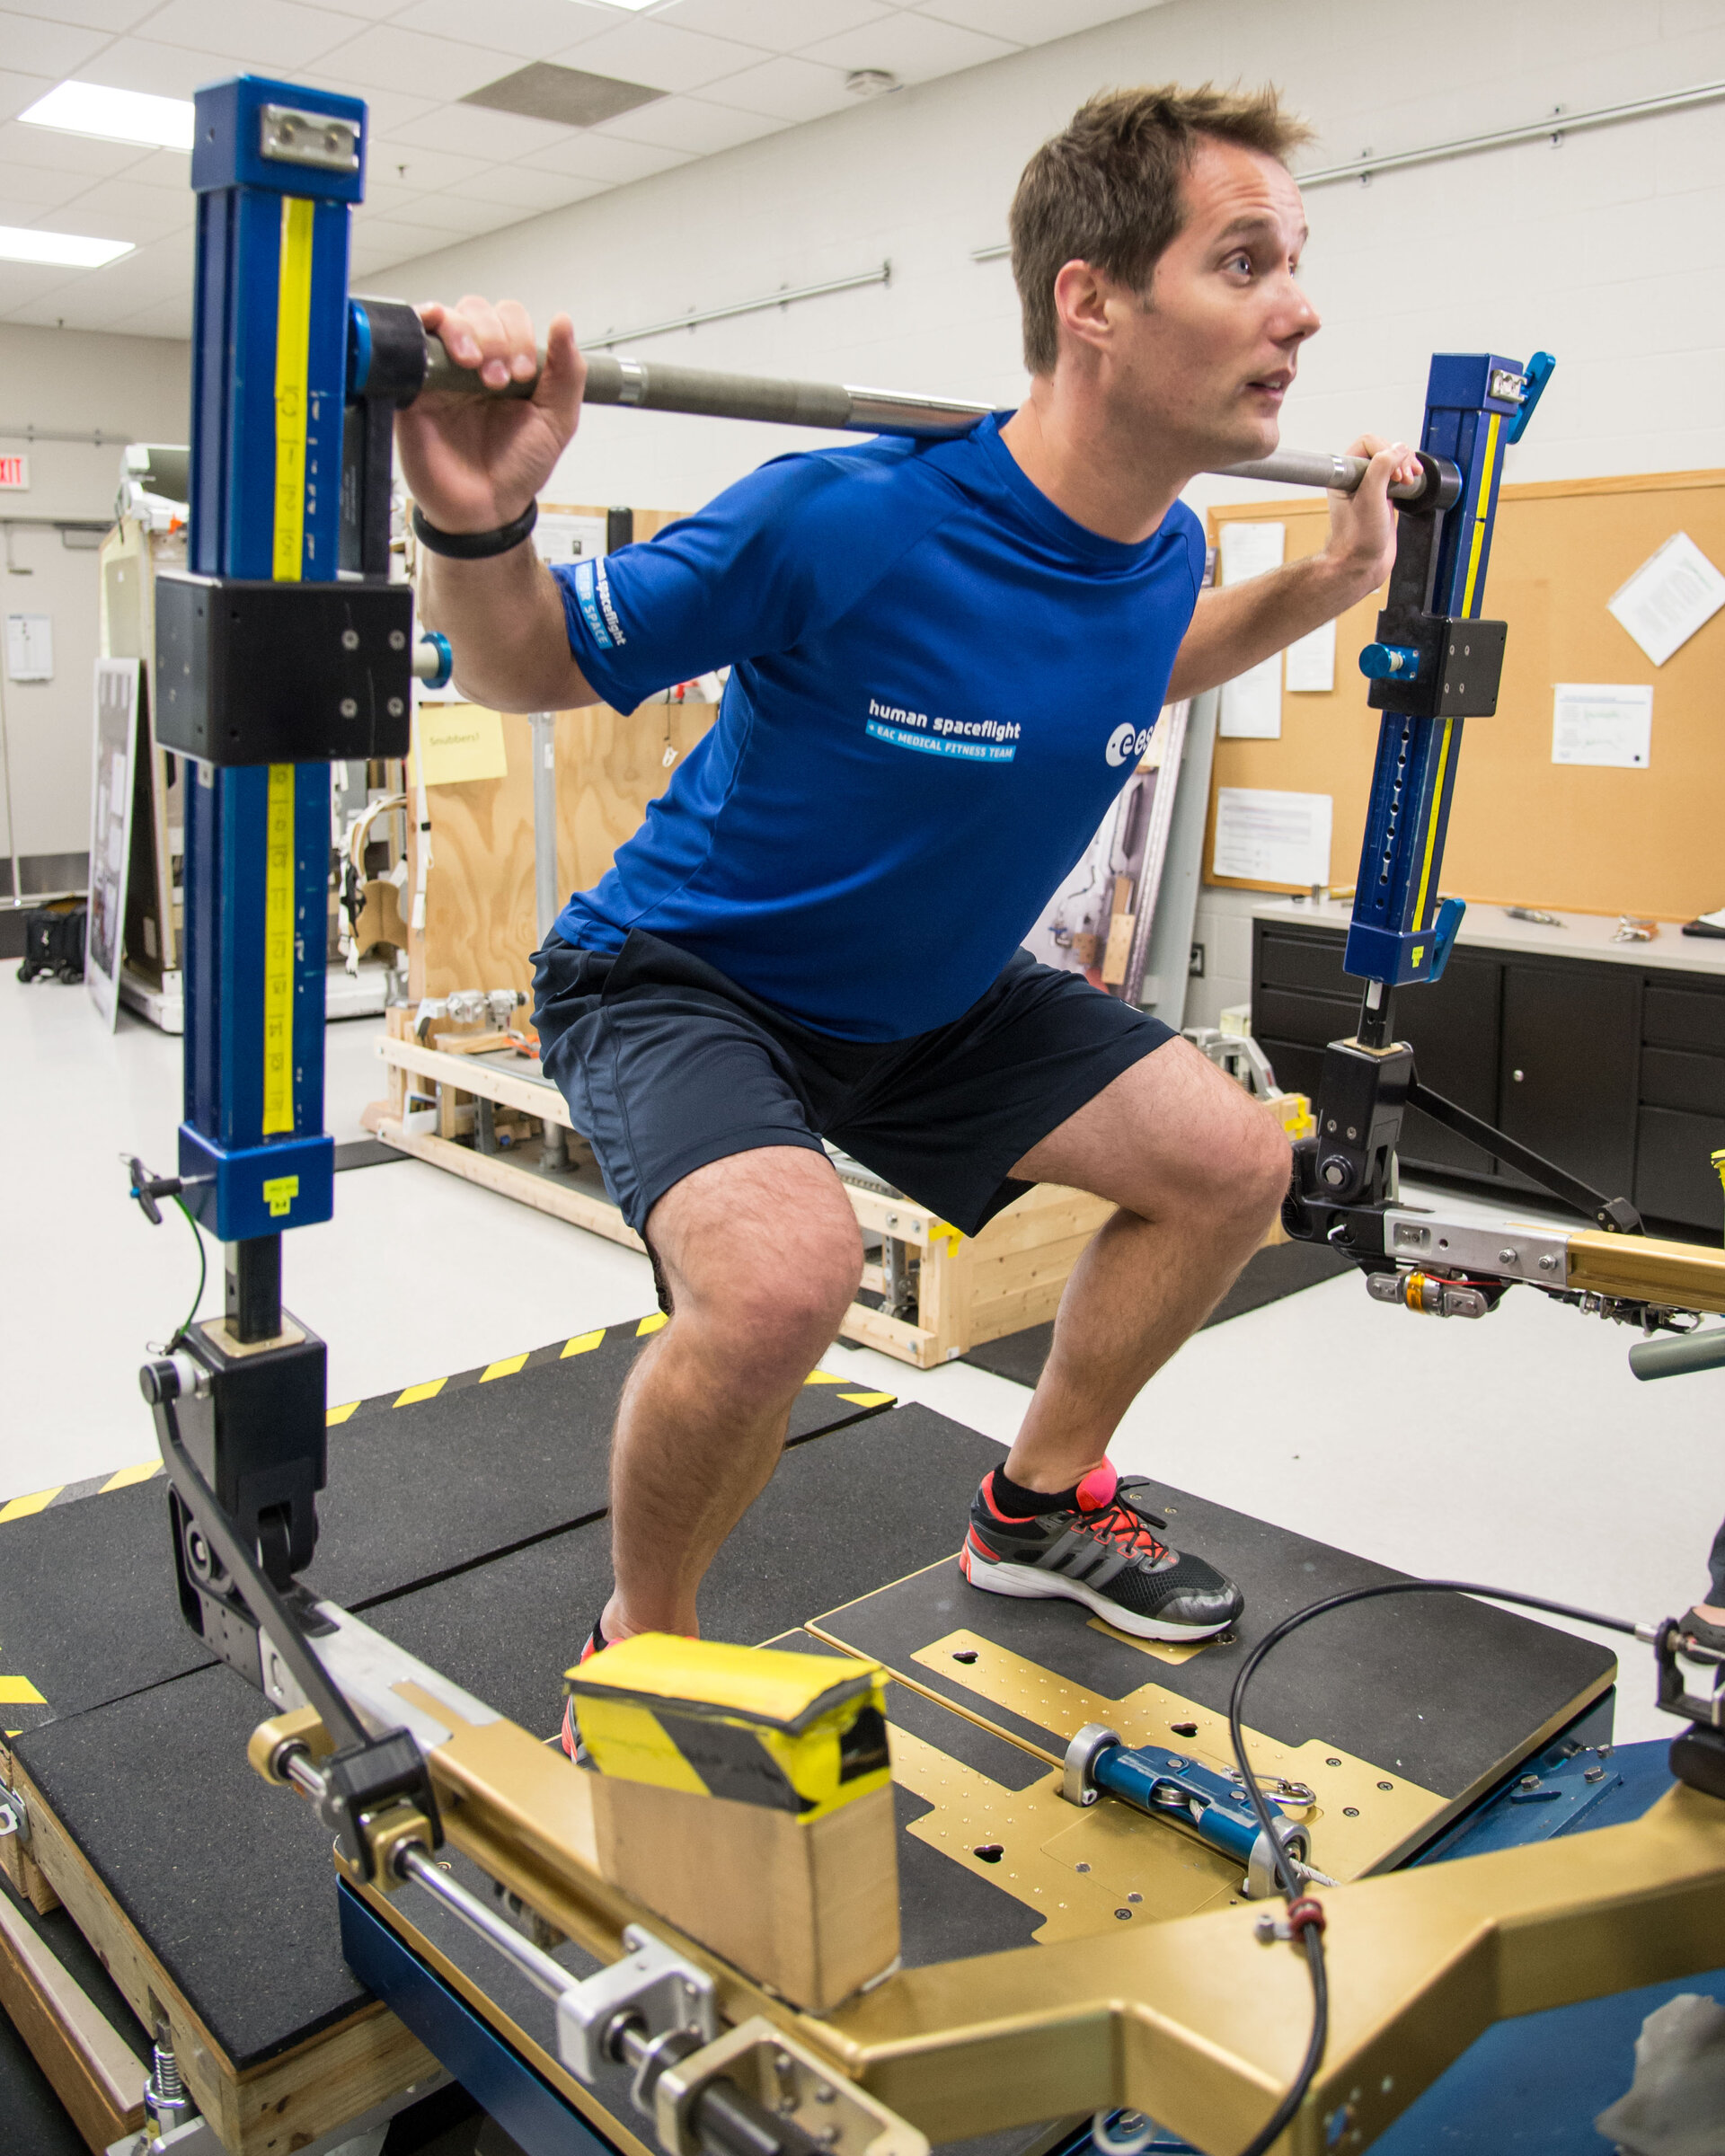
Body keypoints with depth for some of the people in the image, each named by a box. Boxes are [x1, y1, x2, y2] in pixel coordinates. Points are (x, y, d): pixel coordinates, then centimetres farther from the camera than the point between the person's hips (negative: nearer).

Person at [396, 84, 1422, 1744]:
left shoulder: (1161, 550, -8)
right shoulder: (845, 523, -30)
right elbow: (528, 669, -18)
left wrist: (1328, 581, 8)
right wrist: (474, 526, -39)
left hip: (931, 991, 7)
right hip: (682, 976, -7)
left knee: (1230, 1161, 3)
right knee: (783, 1270, -35)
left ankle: (1036, 1504, 24)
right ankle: (638, 1648, -3)